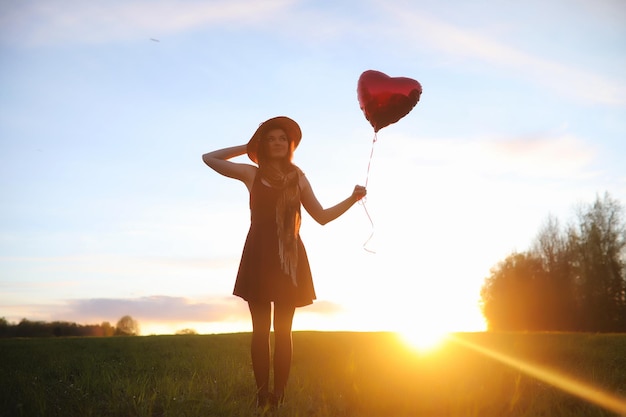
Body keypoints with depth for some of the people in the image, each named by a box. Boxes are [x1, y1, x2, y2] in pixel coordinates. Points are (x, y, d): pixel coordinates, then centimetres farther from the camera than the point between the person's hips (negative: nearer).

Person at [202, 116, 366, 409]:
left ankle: (278, 395, 2)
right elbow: (209, 158, 12)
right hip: (259, 256, -1)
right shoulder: (252, 174, 9)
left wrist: (352, 199, 2)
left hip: (290, 258, 1)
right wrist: (247, 148, 12)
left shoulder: (298, 177, 13)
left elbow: (322, 216, 14)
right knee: (261, 330, -1)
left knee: (283, 331, 0)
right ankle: (262, 395, 1)